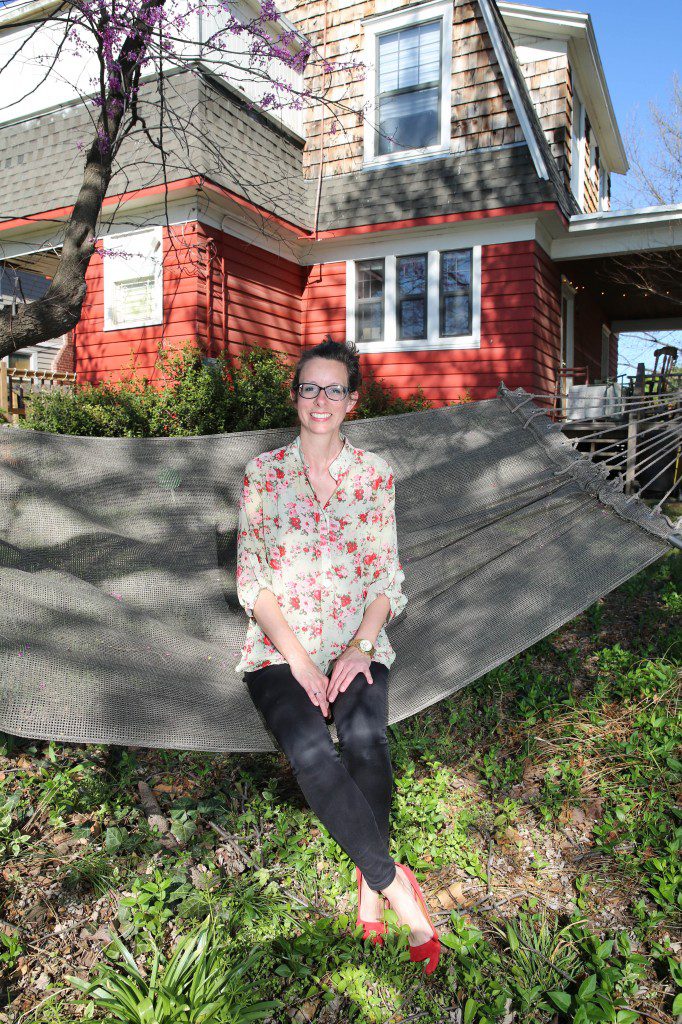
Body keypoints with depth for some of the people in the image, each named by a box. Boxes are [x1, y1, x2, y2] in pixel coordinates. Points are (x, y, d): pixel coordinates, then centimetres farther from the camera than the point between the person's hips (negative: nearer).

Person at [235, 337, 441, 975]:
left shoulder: (375, 474, 7)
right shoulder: (263, 472, 4)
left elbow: (386, 576, 5)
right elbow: (251, 579, -1)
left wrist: (360, 648, -11)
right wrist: (298, 659, -12)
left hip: (357, 641, 1)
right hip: (279, 644, 0)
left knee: (364, 737, -29)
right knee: (310, 750, -28)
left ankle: (369, 893, -13)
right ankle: (396, 886, -16)